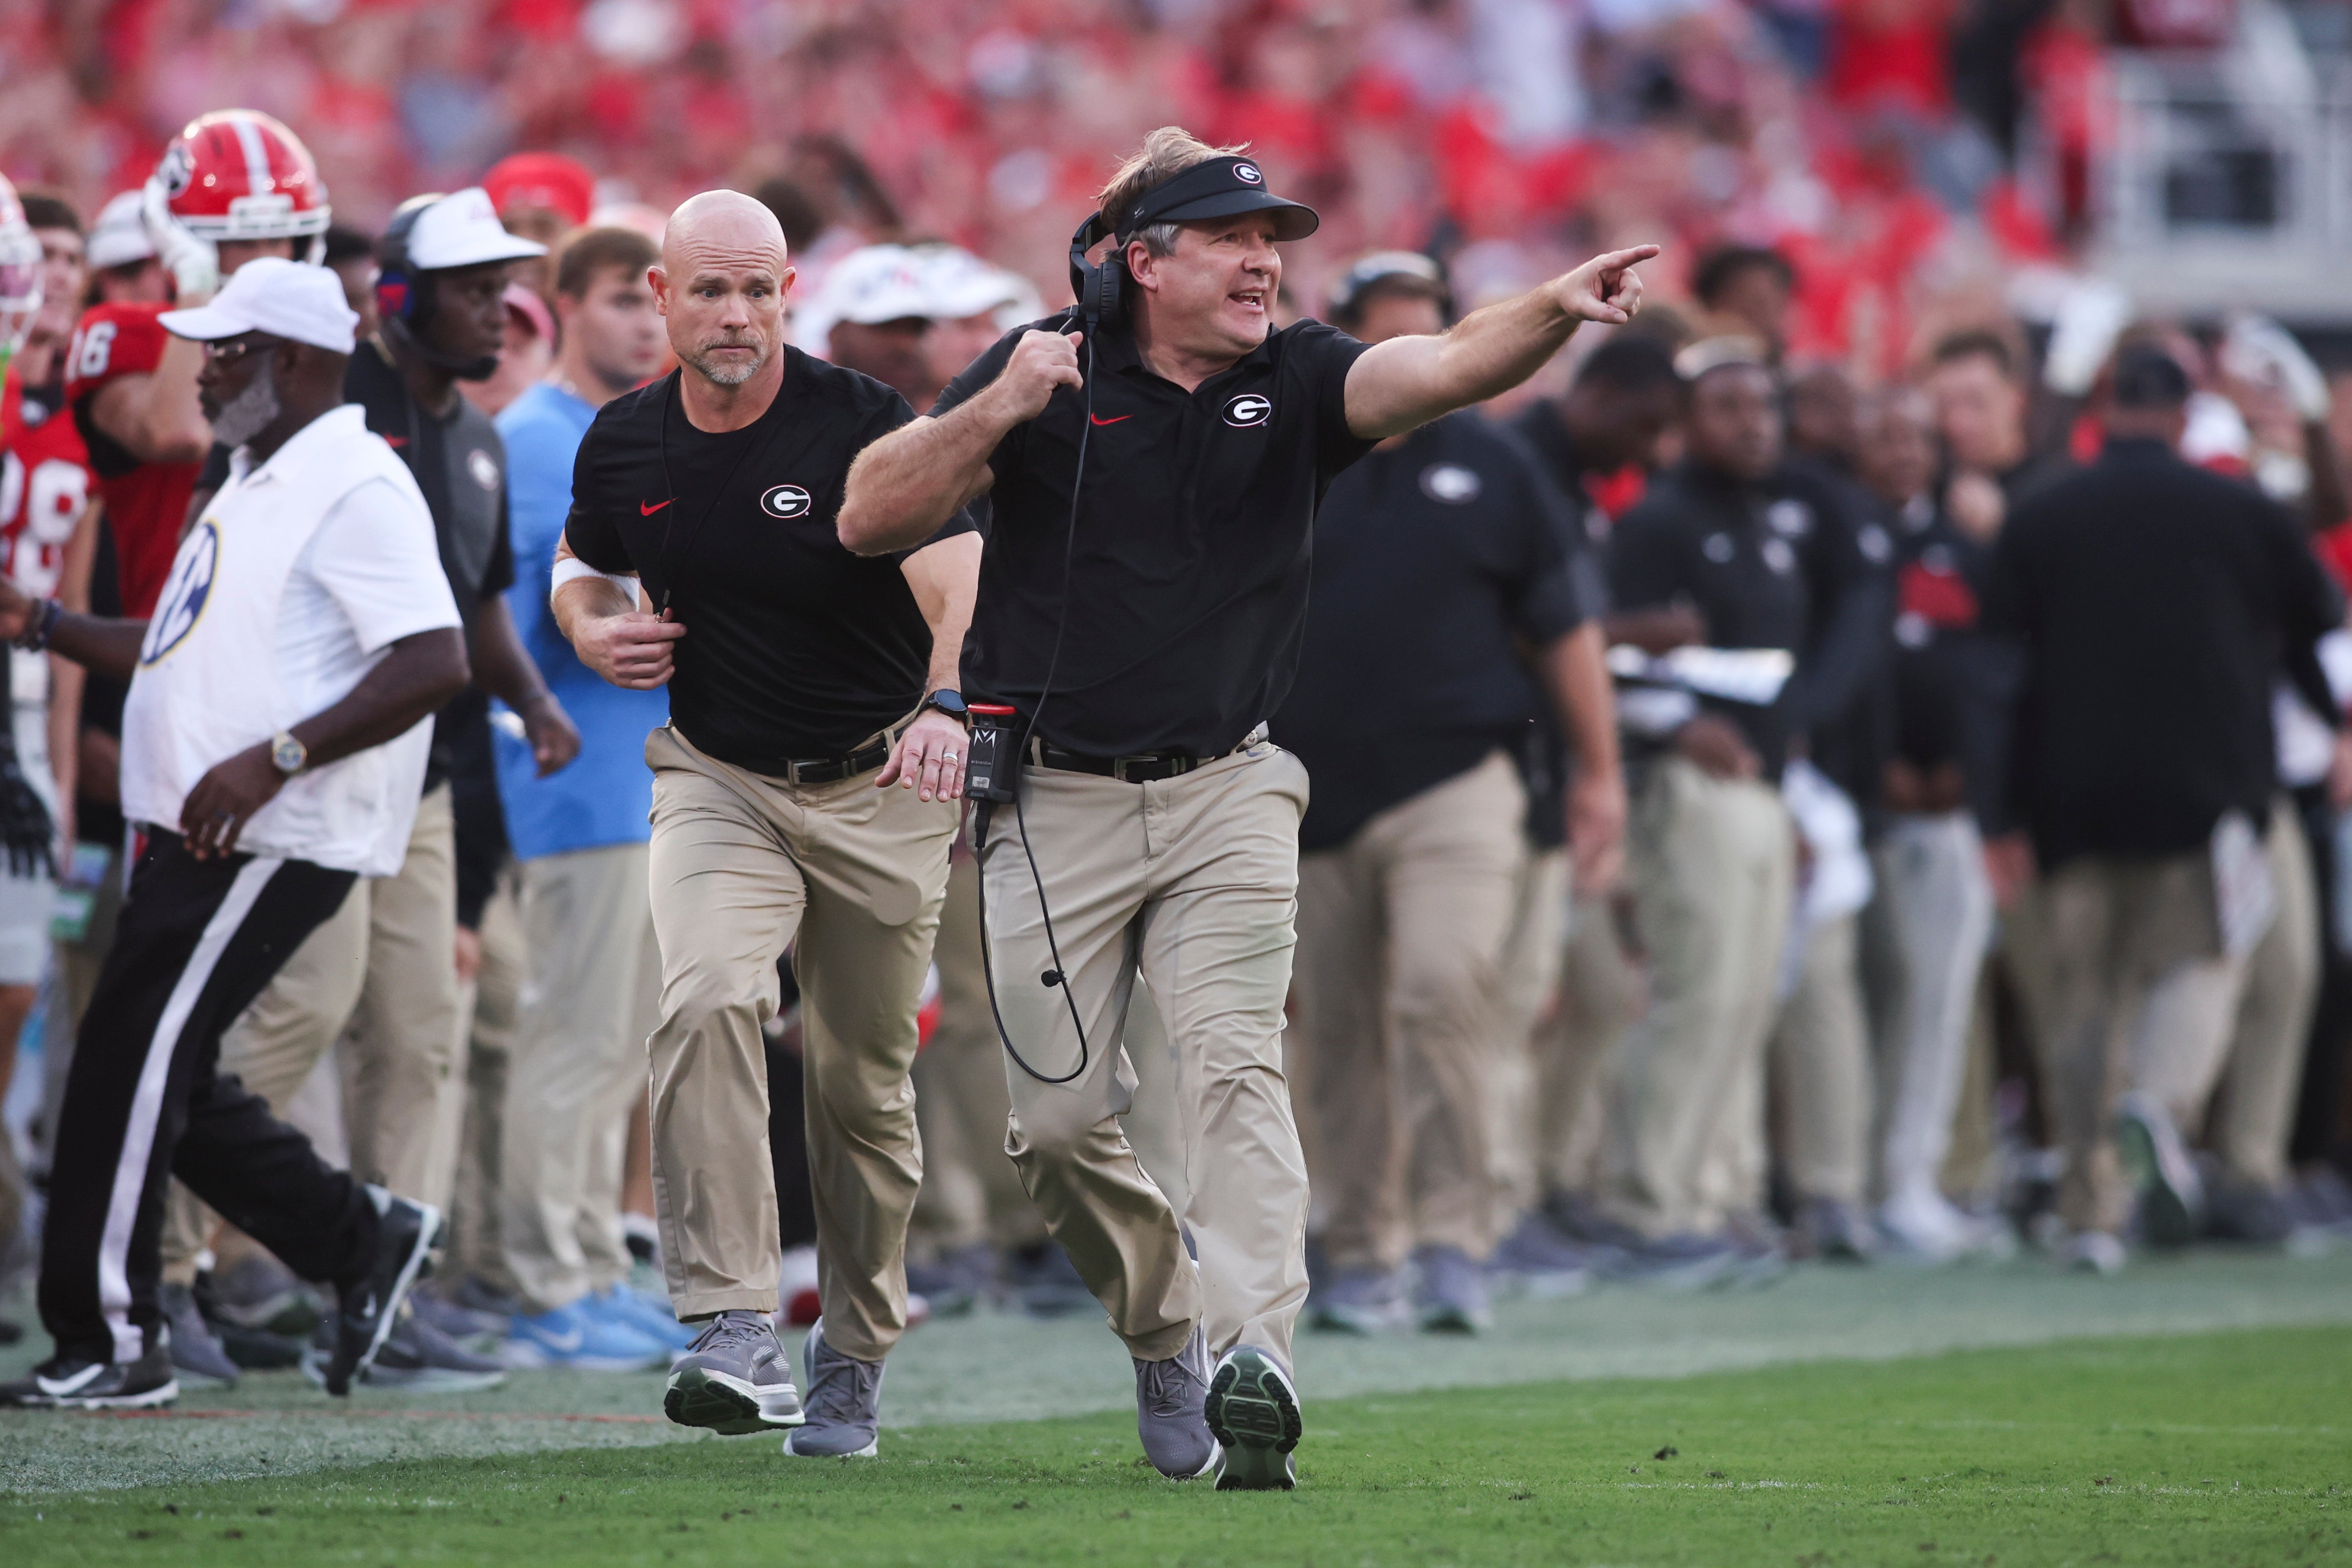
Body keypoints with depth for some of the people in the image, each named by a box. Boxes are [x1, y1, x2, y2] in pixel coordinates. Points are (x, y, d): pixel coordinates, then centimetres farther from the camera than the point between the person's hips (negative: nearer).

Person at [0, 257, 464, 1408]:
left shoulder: (356, 488, -13)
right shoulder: (253, 487, 19)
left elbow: (437, 664, -23)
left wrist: (274, 757, -27)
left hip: (274, 839, -10)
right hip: (197, 832, 10)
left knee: (131, 1062, -9)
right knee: (165, 1075, 11)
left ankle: (109, 1339, -3)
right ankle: (362, 1242, 22)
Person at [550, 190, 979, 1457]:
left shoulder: (865, 426, -15)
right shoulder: (625, 444, 0)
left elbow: (959, 588, -28)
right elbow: (581, 564, 21)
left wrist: (947, 702, -48)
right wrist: (593, 629, -3)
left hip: (878, 788, -2)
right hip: (717, 782, 2)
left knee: (862, 1078, 6)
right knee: (708, 1001, -25)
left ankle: (854, 1355, 27)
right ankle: (736, 1336, -29)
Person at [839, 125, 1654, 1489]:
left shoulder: (1296, 380, -1)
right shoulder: (1049, 374, -4)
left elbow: (1441, 370, -21)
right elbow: (869, 522, -9)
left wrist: (1556, 312, -41)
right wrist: (997, 412, -23)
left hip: (1230, 794, 0)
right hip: (1057, 801, 0)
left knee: (1235, 1063, -19)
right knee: (1060, 1118, 1)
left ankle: (1253, 1366, -29)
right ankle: (1166, 1321, 27)